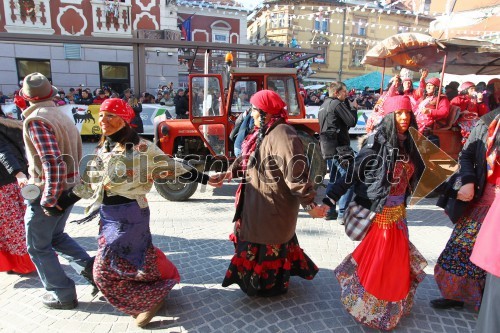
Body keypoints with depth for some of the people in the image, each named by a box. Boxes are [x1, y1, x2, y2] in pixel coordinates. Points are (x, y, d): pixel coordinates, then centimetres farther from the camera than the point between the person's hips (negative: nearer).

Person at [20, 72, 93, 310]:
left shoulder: (36, 120, -19)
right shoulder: (62, 117, 7)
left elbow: (53, 162, -28)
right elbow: (77, 154, 13)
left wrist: (48, 199, -23)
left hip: (47, 192, -8)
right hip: (68, 188, 8)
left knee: (38, 246, 10)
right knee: (55, 235, 27)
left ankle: (63, 294, 17)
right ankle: (88, 266, 16)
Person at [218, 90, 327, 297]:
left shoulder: (282, 136, -27)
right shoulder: (264, 132, 6)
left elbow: (296, 174, -30)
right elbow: (248, 159, 17)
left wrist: (309, 205, -29)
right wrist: (230, 172, 11)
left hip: (272, 206, -10)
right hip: (260, 203, 10)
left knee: (268, 246, 10)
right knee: (259, 240, 25)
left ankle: (269, 284, 34)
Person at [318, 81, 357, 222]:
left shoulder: (324, 105, 18)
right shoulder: (337, 104, -10)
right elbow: (352, 121, -13)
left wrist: (347, 105, 12)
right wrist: (353, 107, 4)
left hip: (327, 148, 10)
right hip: (339, 148, -10)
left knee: (333, 179, 18)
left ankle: (329, 211, 22)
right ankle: (342, 213, -6)